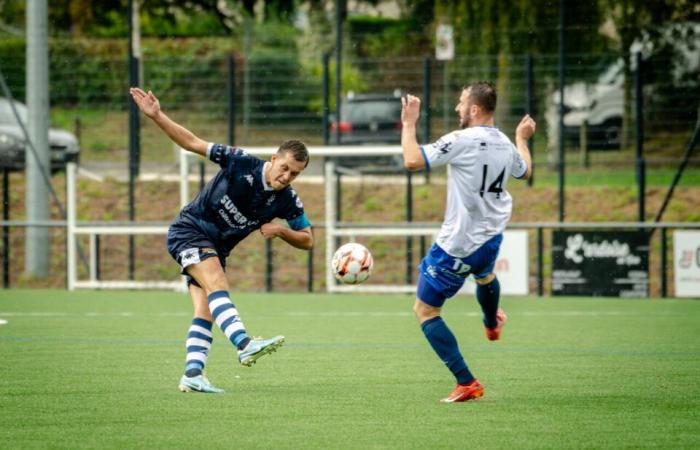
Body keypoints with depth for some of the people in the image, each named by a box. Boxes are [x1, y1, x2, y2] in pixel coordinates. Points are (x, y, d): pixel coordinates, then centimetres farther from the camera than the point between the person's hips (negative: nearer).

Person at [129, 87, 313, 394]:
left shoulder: (287, 201, -5)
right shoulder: (241, 164, -16)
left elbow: (307, 240, 5)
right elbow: (191, 143, -10)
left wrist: (280, 231, -15)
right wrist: (156, 116, -18)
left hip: (215, 249, 6)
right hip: (189, 230, -6)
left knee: (205, 313, -5)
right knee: (216, 284, -29)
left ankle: (192, 375, -8)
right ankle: (244, 344, -48)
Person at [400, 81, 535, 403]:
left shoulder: (462, 141, -22)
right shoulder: (505, 145, 1)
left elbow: (412, 160, -27)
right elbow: (524, 172, 25)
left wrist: (409, 123, -13)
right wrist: (522, 139, 43)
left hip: (457, 246, -8)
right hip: (491, 239, 8)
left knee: (425, 311, 2)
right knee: (484, 274, 42)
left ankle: (466, 383, -3)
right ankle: (492, 324, 73)